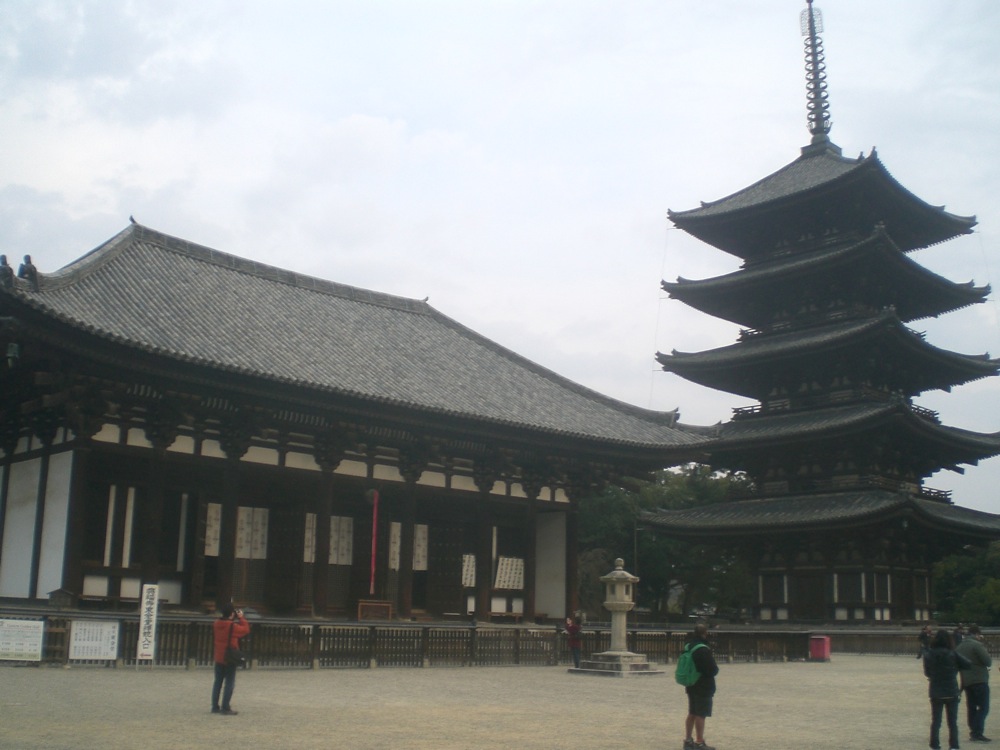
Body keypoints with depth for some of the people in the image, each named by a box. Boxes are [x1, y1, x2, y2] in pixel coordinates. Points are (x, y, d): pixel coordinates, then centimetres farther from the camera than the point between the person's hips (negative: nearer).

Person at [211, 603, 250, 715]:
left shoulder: (216, 624, -1)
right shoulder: (233, 626, -19)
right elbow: (246, 629, -8)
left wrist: (222, 616, 13)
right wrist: (241, 618, 0)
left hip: (218, 658, 6)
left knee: (218, 682, 14)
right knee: (229, 683, 1)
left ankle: (215, 706, 17)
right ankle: (225, 708, 0)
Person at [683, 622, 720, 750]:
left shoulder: (689, 647, 7)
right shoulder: (704, 649, -21)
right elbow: (712, 670, -22)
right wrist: (716, 669, 1)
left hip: (691, 686, 8)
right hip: (704, 687, -8)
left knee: (692, 714, 16)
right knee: (701, 715, -2)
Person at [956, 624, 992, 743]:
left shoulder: (959, 647, 12)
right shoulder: (977, 645, -12)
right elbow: (988, 662, -14)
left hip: (966, 681, 7)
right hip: (979, 680, -7)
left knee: (971, 707, 13)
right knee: (983, 707, -4)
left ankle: (973, 732, 13)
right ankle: (977, 732, -13)